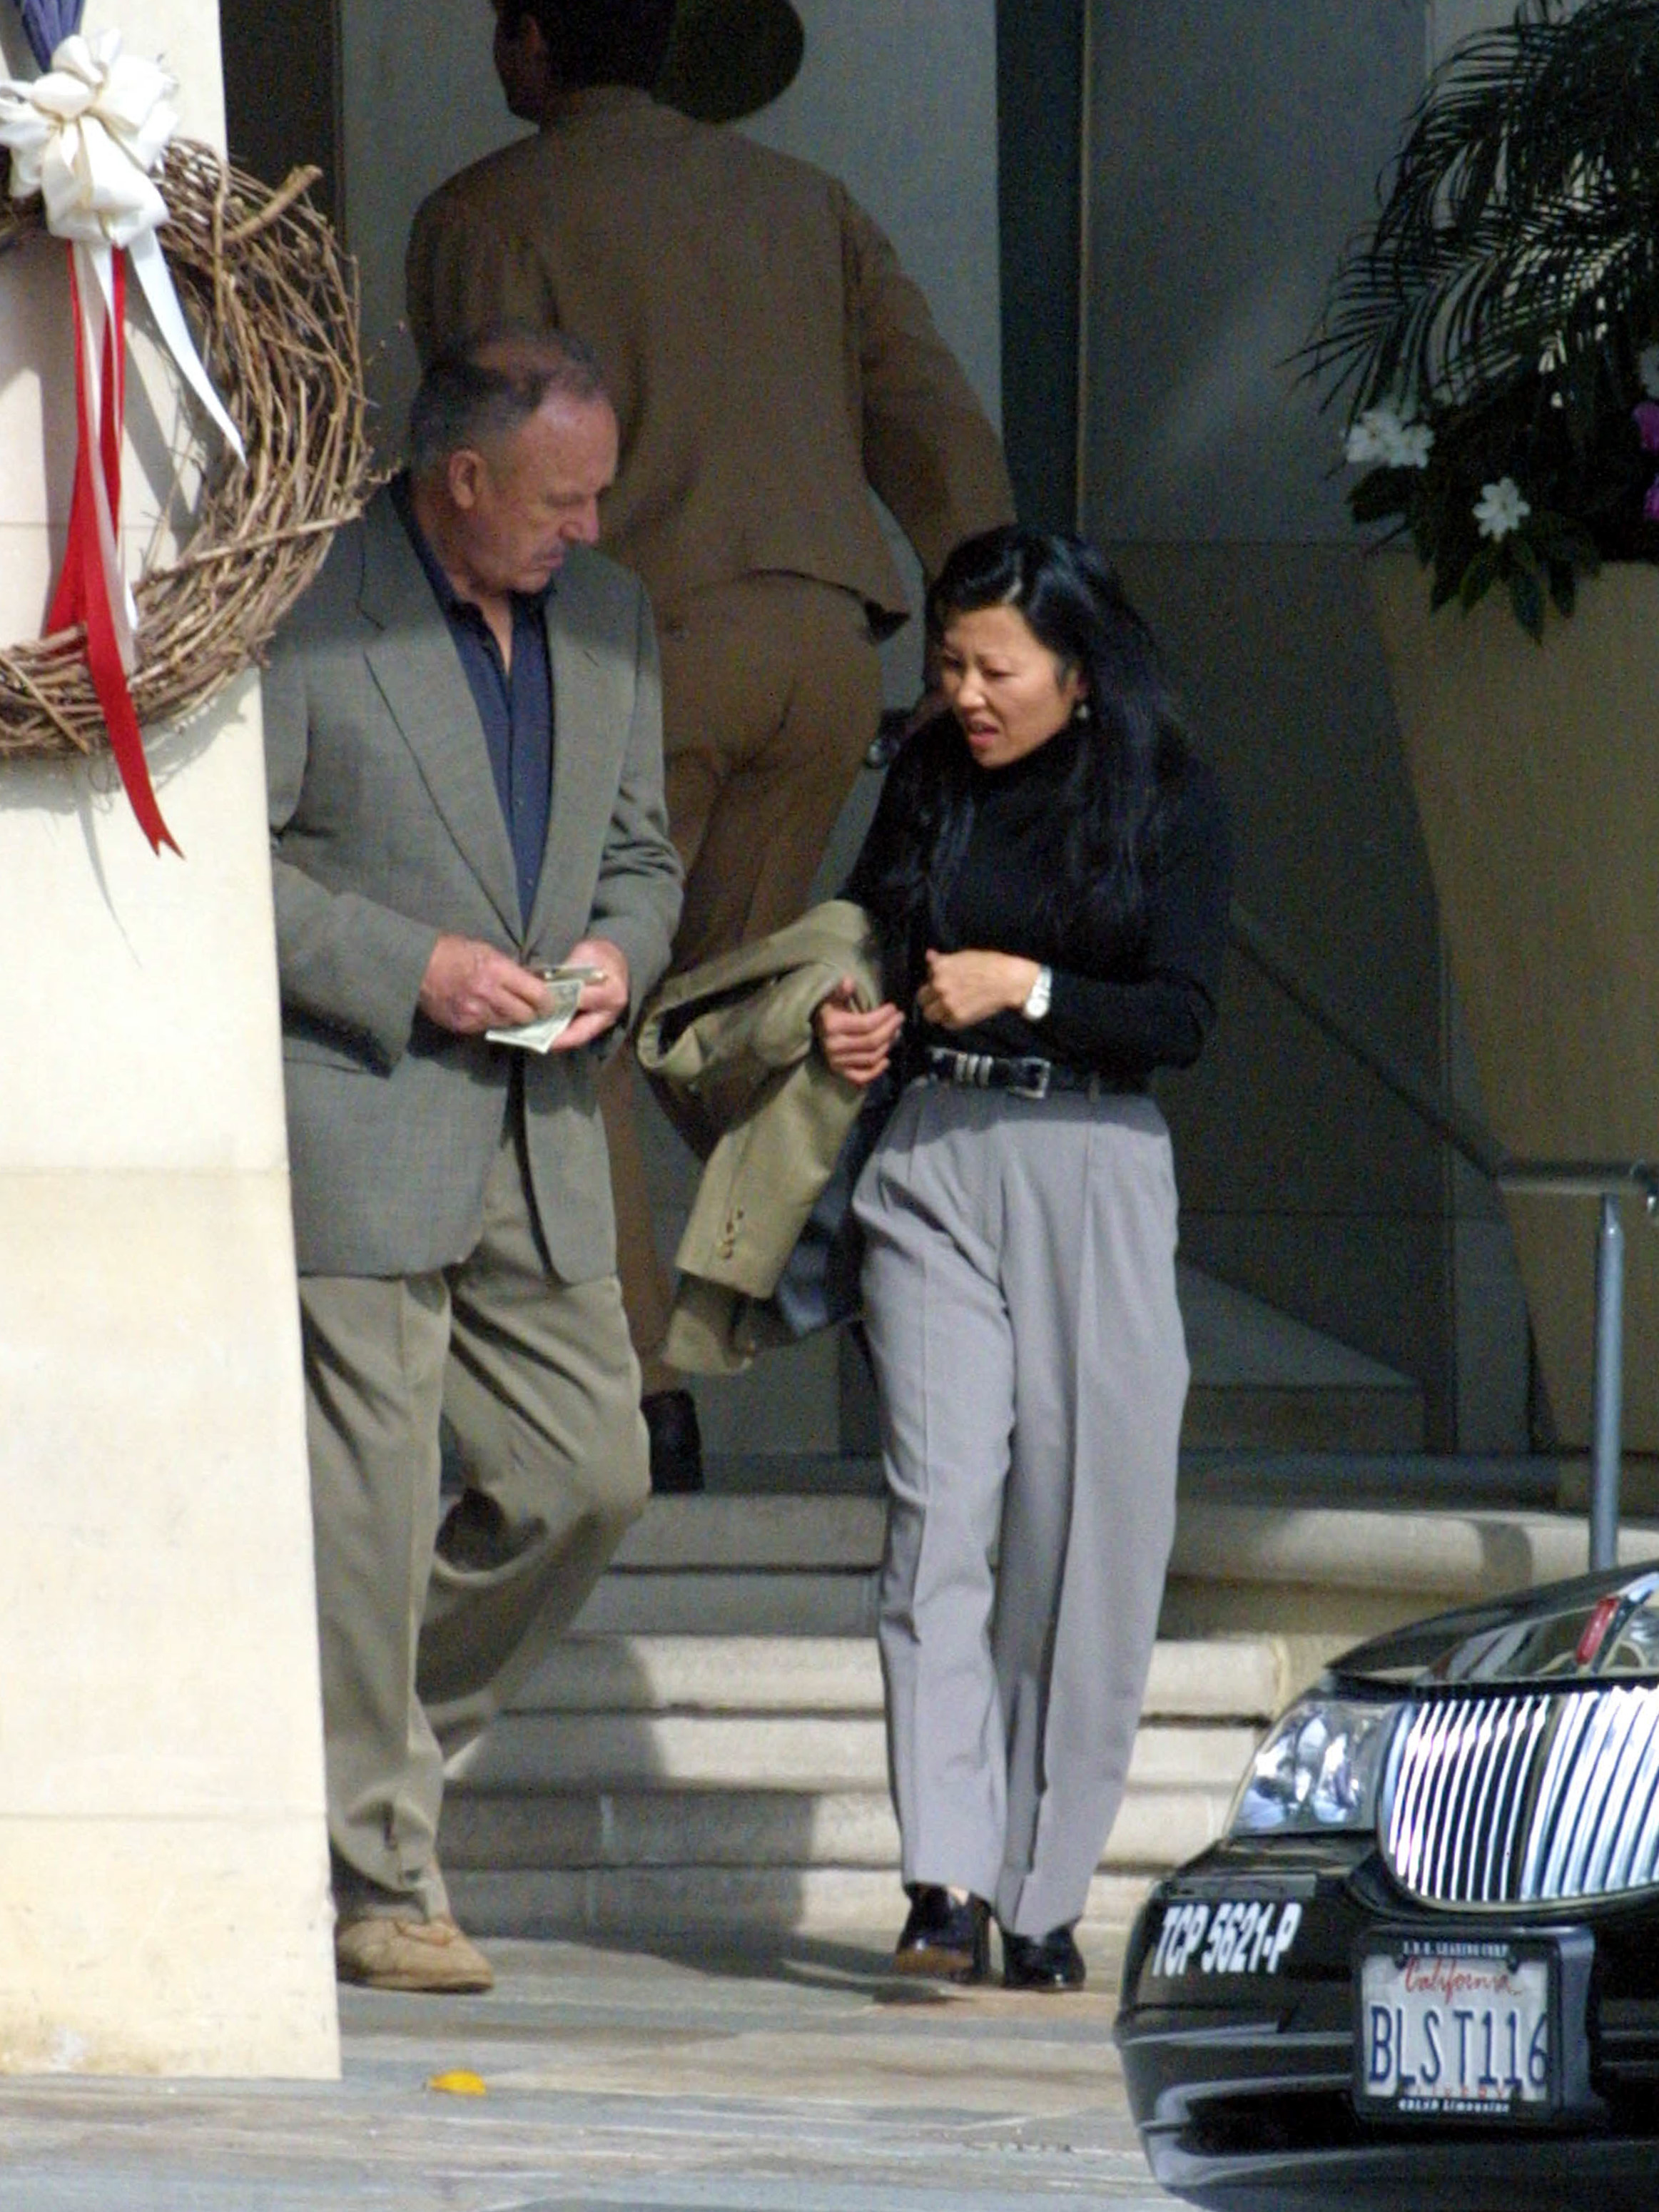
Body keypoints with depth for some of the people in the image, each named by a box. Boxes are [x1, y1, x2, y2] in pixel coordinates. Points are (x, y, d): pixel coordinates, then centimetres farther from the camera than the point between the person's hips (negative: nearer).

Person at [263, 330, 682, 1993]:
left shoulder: (605, 623, 13)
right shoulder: (308, 609, -9)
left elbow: (640, 848, 22)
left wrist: (618, 951, 0)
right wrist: (412, 968, -17)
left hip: (538, 1138, 7)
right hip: (353, 1123, -7)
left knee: (589, 1474, 5)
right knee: (370, 1502, -6)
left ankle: (371, 1744, 23)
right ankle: (375, 1875, 0)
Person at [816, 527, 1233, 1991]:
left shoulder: (1166, 803, 1)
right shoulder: (927, 790, 11)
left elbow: (1183, 1016, -6)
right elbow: (872, 957, 20)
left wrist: (1028, 990, -16)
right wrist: (859, 1030, 0)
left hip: (1093, 1171, -2)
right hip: (935, 1167, 2)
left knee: (1083, 1534, -1)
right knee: (940, 1514, -11)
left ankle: (1045, 1897, 7)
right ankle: (947, 1882, -18)